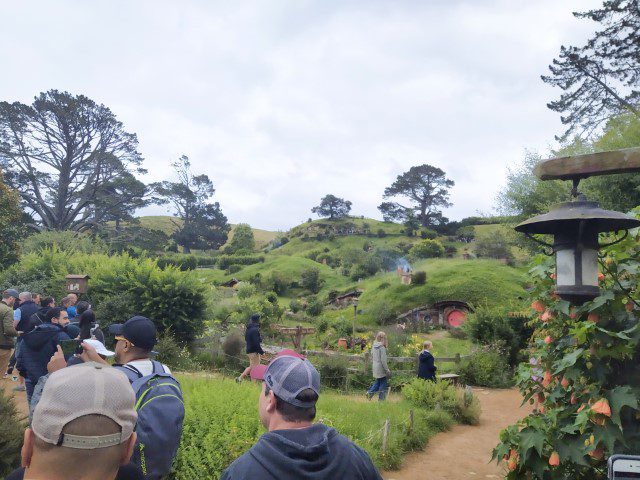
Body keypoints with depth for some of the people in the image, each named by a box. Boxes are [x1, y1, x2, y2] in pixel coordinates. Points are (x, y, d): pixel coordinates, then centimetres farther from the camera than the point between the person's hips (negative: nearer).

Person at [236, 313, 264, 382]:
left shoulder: (248, 329, 11)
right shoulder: (255, 330, -20)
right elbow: (256, 343, -22)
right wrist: (261, 351, -15)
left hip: (249, 350, 9)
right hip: (254, 351, -9)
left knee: (251, 366, 17)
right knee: (255, 367, -2)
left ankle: (240, 378, 17)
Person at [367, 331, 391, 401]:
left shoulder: (373, 346, 4)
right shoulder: (382, 347, -18)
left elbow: (372, 358, 14)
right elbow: (383, 360, -19)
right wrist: (387, 370, -13)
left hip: (375, 368, 7)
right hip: (381, 369, -7)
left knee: (377, 382, 21)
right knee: (383, 383, 6)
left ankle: (370, 392, 9)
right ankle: (381, 399, 11)